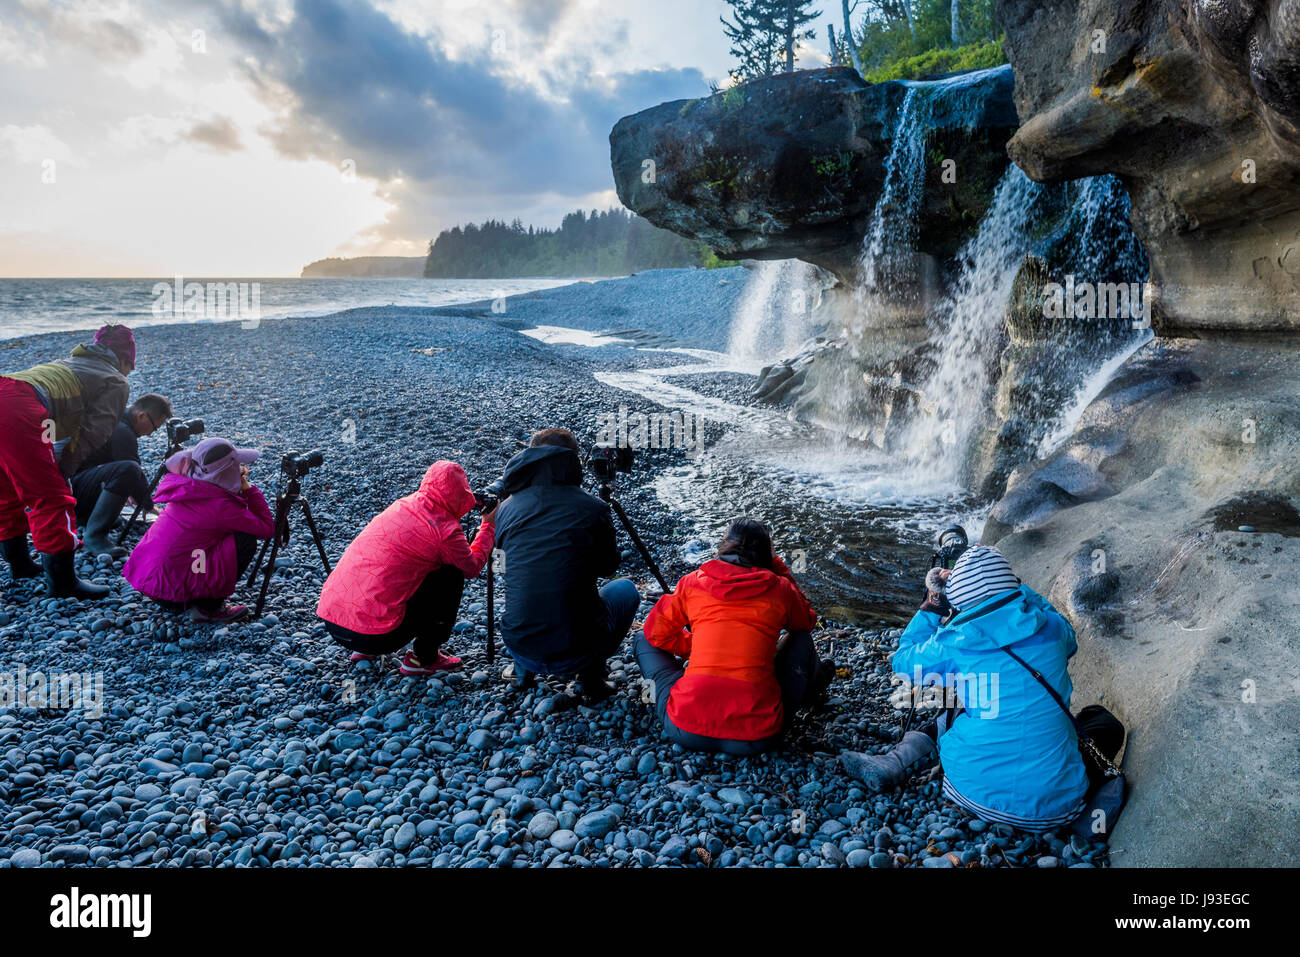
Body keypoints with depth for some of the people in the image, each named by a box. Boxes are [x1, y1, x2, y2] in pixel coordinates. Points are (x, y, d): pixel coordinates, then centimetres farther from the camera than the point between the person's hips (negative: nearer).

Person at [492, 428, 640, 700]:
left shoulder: (507, 507, 1)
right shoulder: (593, 509, -7)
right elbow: (608, 566, 11)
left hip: (519, 648, 4)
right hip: (577, 652, -3)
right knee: (626, 589, 26)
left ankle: (523, 670, 23)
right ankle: (591, 673, 10)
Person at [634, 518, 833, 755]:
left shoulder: (693, 581, 6)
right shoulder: (779, 588, 5)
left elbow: (656, 633, 16)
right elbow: (808, 622, 27)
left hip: (686, 730, 0)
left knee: (644, 640, 25)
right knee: (802, 639, 23)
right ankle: (811, 687, 49)